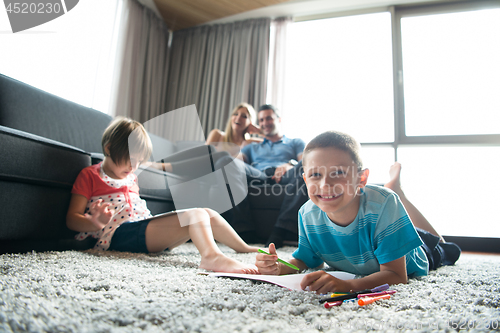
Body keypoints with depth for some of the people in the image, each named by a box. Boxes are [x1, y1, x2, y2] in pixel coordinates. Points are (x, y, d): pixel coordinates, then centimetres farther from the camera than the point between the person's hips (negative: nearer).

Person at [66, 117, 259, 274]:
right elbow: (72, 219, -3)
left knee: (208, 214, 4)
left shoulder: (131, 178, 25)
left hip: (145, 228, 8)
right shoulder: (89, 175, 2)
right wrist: (96, 223, -22)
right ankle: (212, 256, -55)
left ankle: (243, 247, 16)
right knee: (195, 215, -28)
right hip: (120, 233, -8)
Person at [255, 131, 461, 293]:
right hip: (359, 270, 2)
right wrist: (278, 268, -38)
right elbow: (306, 260, -16)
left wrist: (347, 285, -59)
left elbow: (396, 275, -41)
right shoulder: (308, 214, -32)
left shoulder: (382, 204, -44)